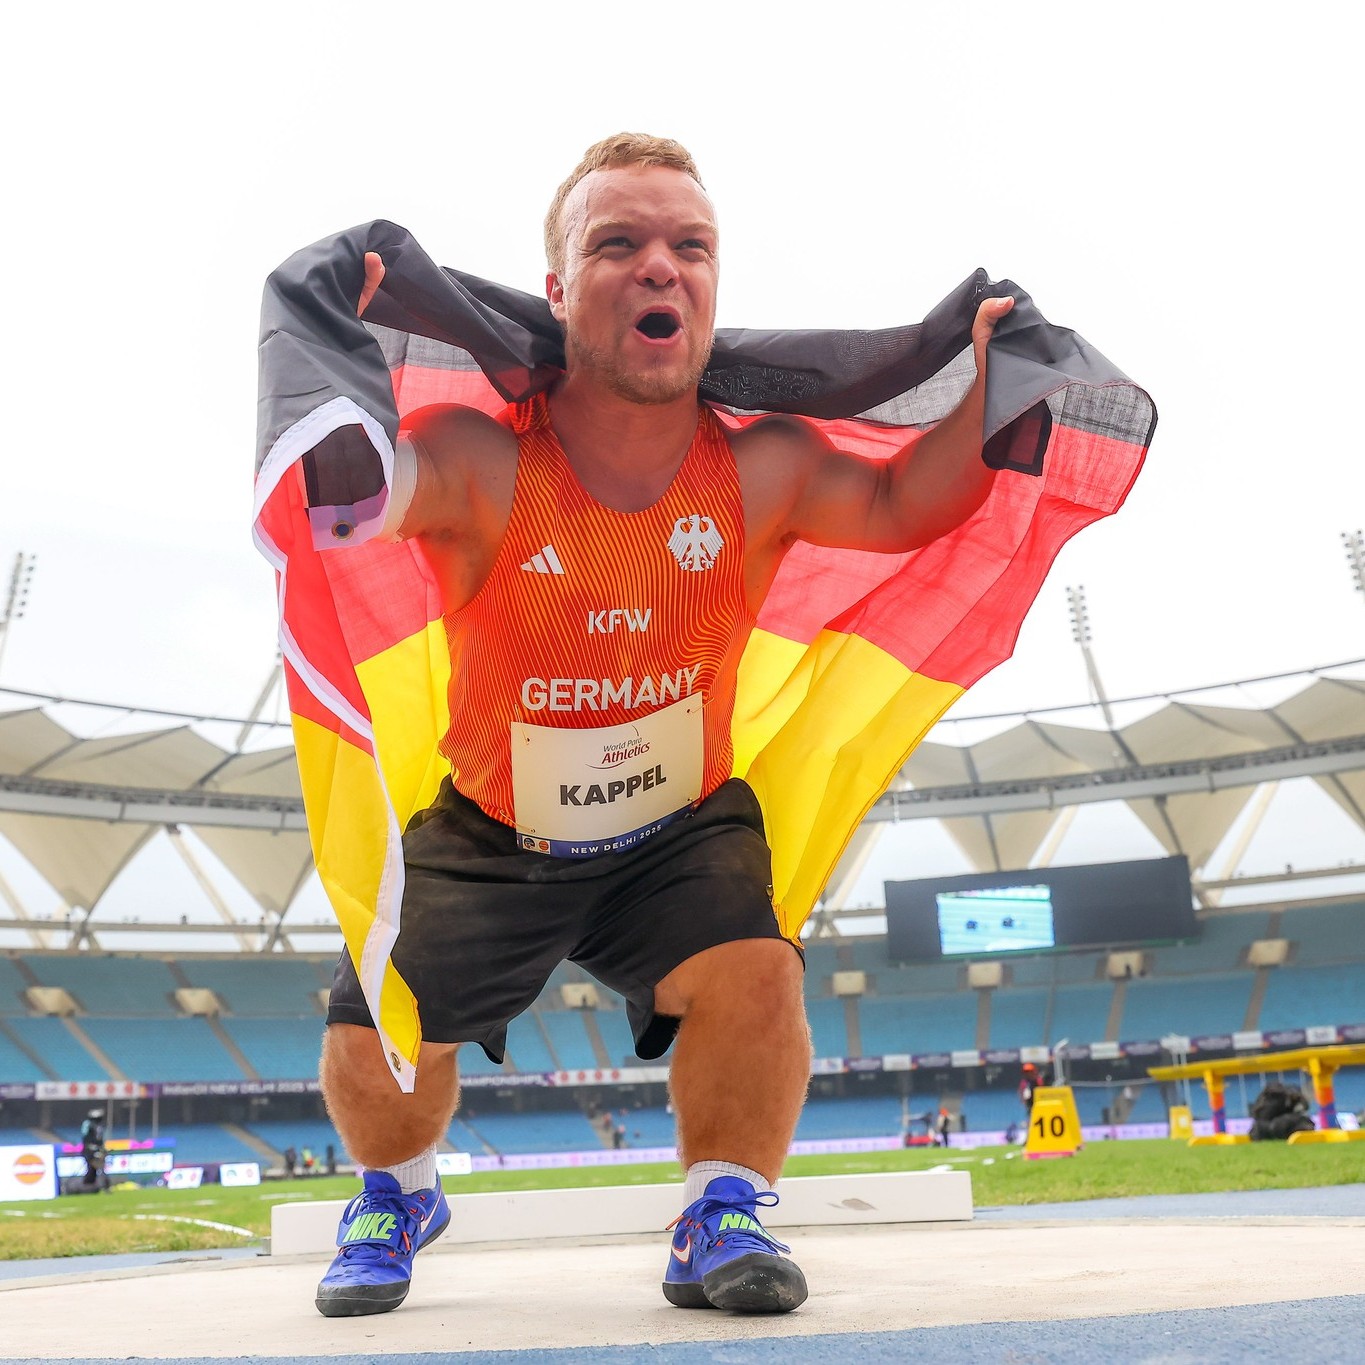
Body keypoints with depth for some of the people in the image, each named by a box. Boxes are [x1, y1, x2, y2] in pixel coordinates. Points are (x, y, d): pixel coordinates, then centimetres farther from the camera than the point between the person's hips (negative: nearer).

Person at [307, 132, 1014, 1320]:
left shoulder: (760, 471, -13)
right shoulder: (480, 463, -22)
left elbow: (909, 508, -1)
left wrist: (986, 376, -15)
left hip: (683, 823, 1)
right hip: (489, 834, 0)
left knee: (754, 973, -26)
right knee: (372, 1040, -8)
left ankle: (721, 1218, 4)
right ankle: (399, 1197, 30)